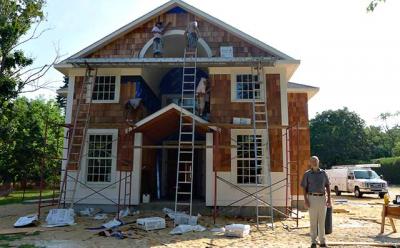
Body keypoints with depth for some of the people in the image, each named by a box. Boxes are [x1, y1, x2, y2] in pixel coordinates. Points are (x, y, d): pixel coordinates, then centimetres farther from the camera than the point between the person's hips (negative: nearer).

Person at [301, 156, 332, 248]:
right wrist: (305, 200, -10)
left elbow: (327, 186, 10)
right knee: (313, 221, 3)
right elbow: (304, 188, 0)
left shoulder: (323, 173, 8)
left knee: (322, 221, 8)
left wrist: (329, 198, 1)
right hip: (312, 198, -2)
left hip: (323, 198, 2)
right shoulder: (307, 174, 1)